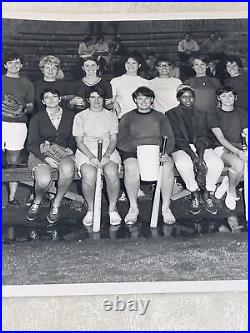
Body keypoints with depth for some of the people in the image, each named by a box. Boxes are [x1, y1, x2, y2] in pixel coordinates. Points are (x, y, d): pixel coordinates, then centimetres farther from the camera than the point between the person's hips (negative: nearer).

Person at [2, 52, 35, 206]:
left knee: (14, 162, 2)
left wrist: (24, 110, -6)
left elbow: (31, 107, 14)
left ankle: (12, 197, 10)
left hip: (18, 124, 0)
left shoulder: (27, 83, 14)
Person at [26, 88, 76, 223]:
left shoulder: (70, 116, 11)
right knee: (44, 180, -33)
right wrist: (46, 158, -16)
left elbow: (74, 138, 19)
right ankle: (37, 202, 5)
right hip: (40, 155, -1)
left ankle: (56, 204, -12)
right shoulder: (37, 118, 6)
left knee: (68, 170, -37)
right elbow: (32, 144, -1)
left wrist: (70, 148, -4)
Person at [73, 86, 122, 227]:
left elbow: (113, 140, 7)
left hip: (108, 151, 1)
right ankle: (91, 209, -10)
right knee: (89, 175, -33)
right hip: (85, 152, -1)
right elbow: (79, 141, 3)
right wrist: (91, 156, -14)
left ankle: (113, 208, -13)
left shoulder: (111, 116, 15)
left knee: (112, 172, -32)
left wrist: (107, 155, -12)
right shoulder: (80, 117, 11)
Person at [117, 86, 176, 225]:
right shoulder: (127, 118, 16)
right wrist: (136, 149, -17)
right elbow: (120, 142, 3)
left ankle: (166, 207, -21)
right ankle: (133, 207, -20)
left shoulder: (160, 117, 20)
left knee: (168, 165, -32)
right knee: (131, 167, -35)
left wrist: (165, 152, -15)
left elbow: (170, 139, 9)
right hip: (133, 153, -1)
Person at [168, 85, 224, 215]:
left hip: (201, 147, 3)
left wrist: (200, 156, -17)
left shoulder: (201, 114, 17)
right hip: (181, 148, -3)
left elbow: (203, 137, 4)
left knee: (217, 163, -26)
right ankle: (195, 194, -13)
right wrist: (193, 157, -20)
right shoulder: (172, 114, 5)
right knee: (183, 164, -37)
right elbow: (177, 138, -6)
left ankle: (207, 194, -6)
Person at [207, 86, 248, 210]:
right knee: (238, 163, -33)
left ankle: (227, 183, -4)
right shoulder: (213, 115, 1)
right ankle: (231, 191, -6)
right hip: (221, 148, -4)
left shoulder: (242, 114, 14)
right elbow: (220, 138, -10)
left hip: (238, 147, 4)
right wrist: (237, 152, -24)